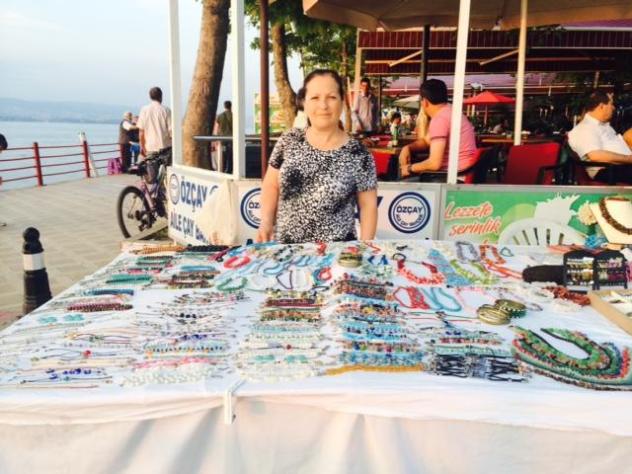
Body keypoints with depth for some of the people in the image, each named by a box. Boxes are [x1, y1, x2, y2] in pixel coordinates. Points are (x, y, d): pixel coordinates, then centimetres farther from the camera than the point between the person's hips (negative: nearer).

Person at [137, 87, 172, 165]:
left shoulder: (144, 110, 0)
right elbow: (171, 130, -6)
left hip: (150, 148, 2)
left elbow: (141, 131, 0)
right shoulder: (166, 110, -5)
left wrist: (142, 146, 9)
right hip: (165, 147, -2)